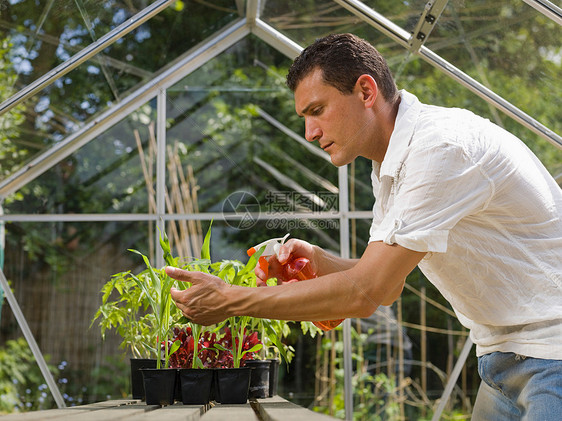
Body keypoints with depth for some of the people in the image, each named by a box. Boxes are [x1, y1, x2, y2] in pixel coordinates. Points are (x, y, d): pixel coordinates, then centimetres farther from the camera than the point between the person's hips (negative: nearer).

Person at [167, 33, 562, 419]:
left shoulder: (444, 147, -23)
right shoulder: (390, 169, 8)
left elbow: (363, 294, -25)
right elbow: (387, 287, 14)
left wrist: (229, 301, -19)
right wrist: (315, 260, -5)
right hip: (503, 359, 8)